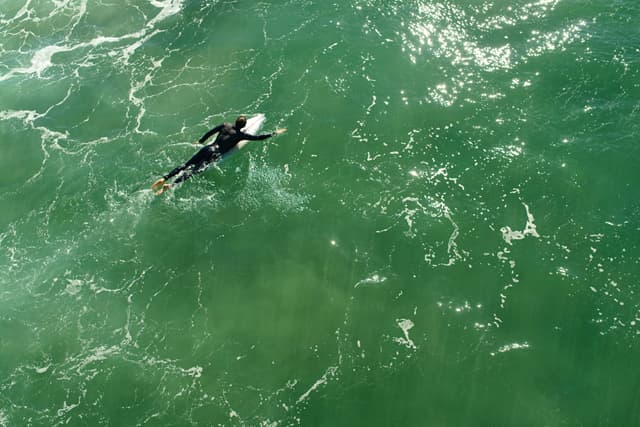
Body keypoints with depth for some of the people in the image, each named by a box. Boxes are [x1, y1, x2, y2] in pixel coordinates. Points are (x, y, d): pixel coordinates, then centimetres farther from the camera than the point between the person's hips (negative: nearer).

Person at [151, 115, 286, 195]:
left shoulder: (225, 125, 12)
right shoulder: (241, 135, -1)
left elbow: (210, 133, 18)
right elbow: (258, 137, 1)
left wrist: (200, 142, 32)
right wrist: (274, 133, 11)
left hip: (207, 148, 5)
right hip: (214, 155, -5)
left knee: (186, 165, 6)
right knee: (193, 171, -14)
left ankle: (164, 178, -6)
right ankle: (171, 185, -27)